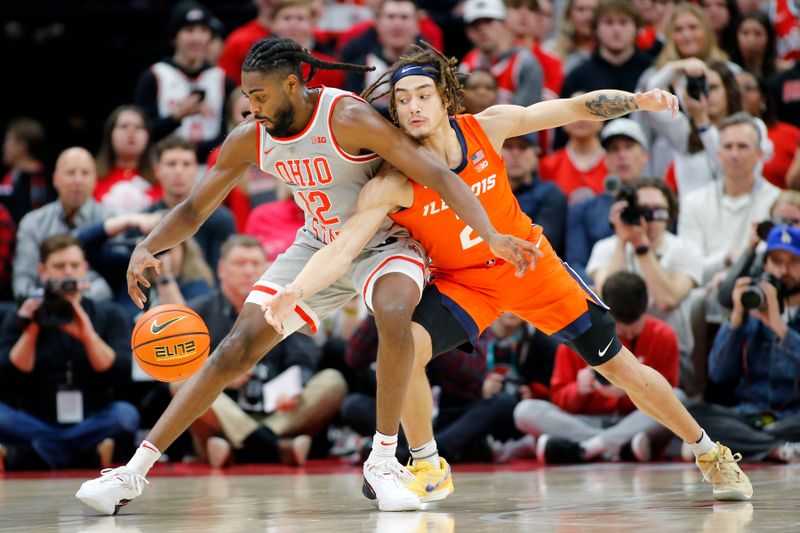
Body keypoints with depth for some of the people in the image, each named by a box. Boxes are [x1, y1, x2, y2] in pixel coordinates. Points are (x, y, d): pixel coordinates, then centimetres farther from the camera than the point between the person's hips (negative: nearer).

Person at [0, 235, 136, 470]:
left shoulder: (108, 315, 7)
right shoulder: (21, 318, 8)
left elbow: (120, 375, -6)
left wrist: (88, 336, -20)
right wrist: (30, 331, -16)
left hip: (90, 426, 1)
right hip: (37, 427, -1)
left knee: (125, 415, -31)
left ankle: (23, 455, -25)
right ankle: (91, 455, -26)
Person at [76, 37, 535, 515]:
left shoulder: (349, 119, -28)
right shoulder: (250, 140, -11)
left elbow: (438, 175, -32)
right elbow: (195, 209, -1)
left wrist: (491, 236, -44)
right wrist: (146, 249, -21)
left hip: (384, 242, -5)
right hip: (318, 248, 5)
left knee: (395, 318, -38)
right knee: (238, 349, -6)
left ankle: (384, 461, -20)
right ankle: (135, 471, -3)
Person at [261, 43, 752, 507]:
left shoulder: (488, 127, -20)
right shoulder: (393, 185, -26)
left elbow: (573, 109, -10)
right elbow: (341, 249, -34)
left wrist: (636, 101, -25)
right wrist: (294, 291, -52)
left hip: (530, 263, 1)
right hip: (461, 282, -1)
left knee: (623, 369, 4)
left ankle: (711, 455, 26)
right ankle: (430, 470, -4)